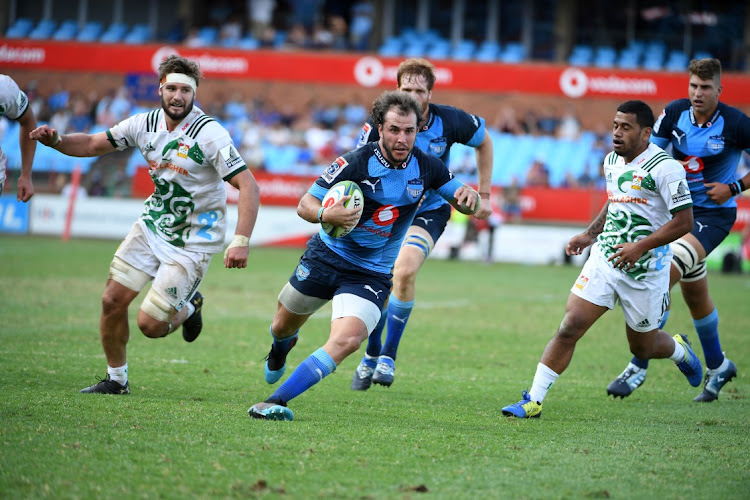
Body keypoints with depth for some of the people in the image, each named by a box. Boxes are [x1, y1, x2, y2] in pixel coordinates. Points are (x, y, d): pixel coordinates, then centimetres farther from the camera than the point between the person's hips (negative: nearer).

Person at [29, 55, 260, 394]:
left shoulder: (209, 133, -21)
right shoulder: (144, 124, -3)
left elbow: (248, 185, -24)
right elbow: (93, 144, 8)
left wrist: (241, 242, -33)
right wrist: (55, 141, -12)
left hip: (194, 240, -5)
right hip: (153, 224, 5)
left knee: (150, 324, -8)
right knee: (113, 300, -1)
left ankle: (188, 308, 26)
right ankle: (116, 379, 20)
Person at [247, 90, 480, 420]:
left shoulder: (425, 167, -8)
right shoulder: (355, 163, -18)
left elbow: (467, 206, 3)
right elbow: (305, 204, -13)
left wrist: (469, 196, -22)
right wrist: (325, 215, -37)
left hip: (372, 275, 1)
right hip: (327, 255, -1)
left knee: (347, 340, -24)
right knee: (284, 326, 18)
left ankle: (277, 401, -22)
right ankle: (281, 348, 59)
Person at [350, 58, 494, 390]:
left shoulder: (449, 121, -16)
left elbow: (483, 140, 4)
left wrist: (484, 194, 5)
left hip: (429, 210, -2)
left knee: (405, 270, -26)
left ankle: (388, 356, -14)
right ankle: (371, 356, 28)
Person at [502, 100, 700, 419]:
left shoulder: (665, 167, -15)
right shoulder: (612, 160, 8)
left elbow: (683, 221, -17)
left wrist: (640, 247, -23)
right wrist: (589, 235, 16)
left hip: (645, 269, -5)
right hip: (604, 258, 5)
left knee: (642, 347, 11)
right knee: (570, 327, -10)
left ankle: (680, 351, 47)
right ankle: (533, 401, -9)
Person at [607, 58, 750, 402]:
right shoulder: (675, 112, -5)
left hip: (714, 214, -6)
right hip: (679, 209, 6)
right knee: (694, 294, 18)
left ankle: (639, 366, -17)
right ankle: (717, 365, 40)